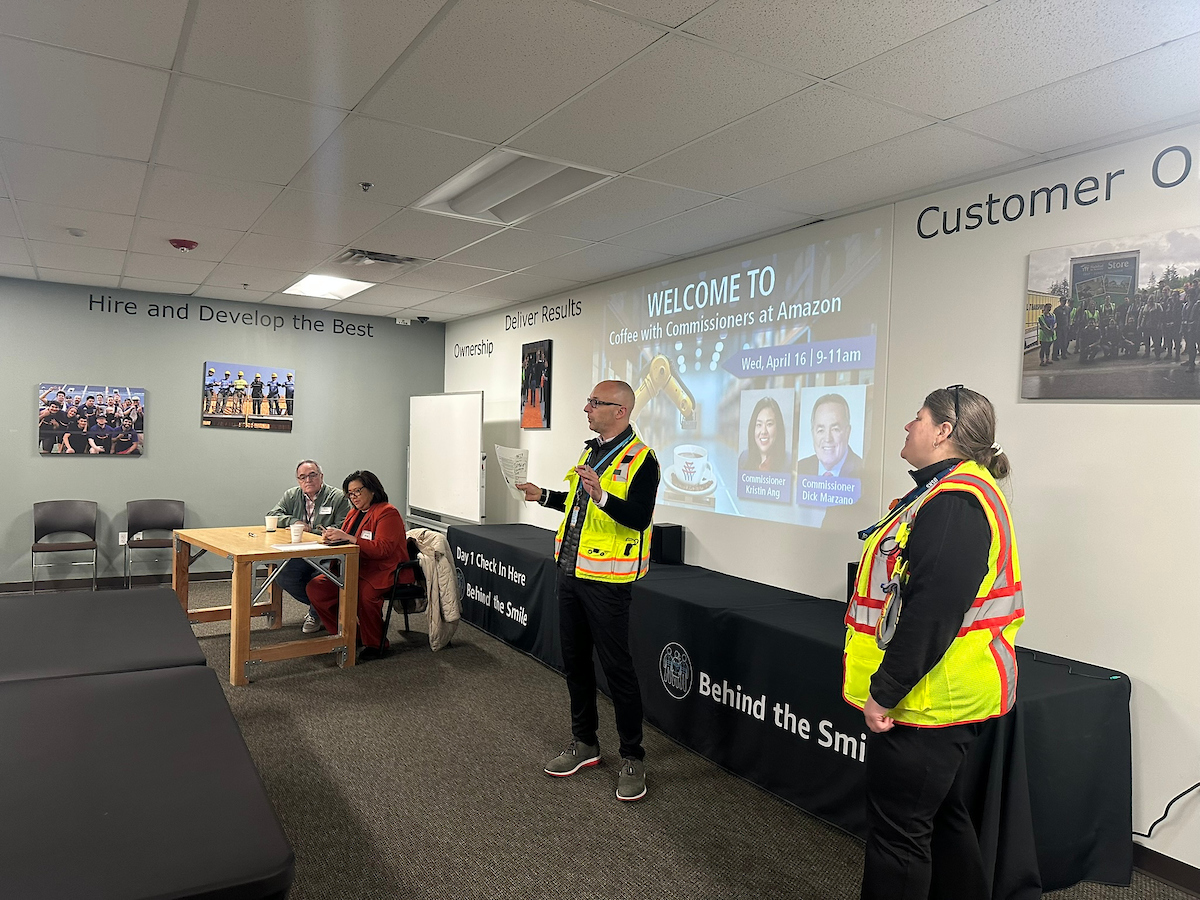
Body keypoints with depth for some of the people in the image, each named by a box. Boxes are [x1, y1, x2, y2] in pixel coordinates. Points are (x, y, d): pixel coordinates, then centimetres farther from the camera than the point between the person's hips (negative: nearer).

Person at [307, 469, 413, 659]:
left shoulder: (388, 513, -9)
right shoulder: (355, 513, 19)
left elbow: (383, 549, -21)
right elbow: (343, 543, 20)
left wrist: (347, 538, -26)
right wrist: (332, 537, -5)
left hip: (383, 571, -8)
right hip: (355, 569, 9)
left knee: (365, 592, -38)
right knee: (315, 587, -8)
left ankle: (375, 644, -13)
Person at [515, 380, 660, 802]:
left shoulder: (639, 458, -14)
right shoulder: (590, 450, 13)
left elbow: (638, 517, -24)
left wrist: (601, 497, -37)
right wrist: (543, 496, 15)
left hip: (605, 580, -9)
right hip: (570, 572, 9)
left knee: (617, 667, 1)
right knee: (574, 660, 16)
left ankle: (632, 758, 17)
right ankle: (584, 743, 33)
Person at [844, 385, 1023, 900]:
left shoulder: (955, 503, -22)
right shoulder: (951, 491, 13)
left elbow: (931, 612, -27)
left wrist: (883, 692, -21)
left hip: (925, 700, -10)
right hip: (940, 699, 10)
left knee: (898, 832, 3)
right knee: (940, 817, 24)